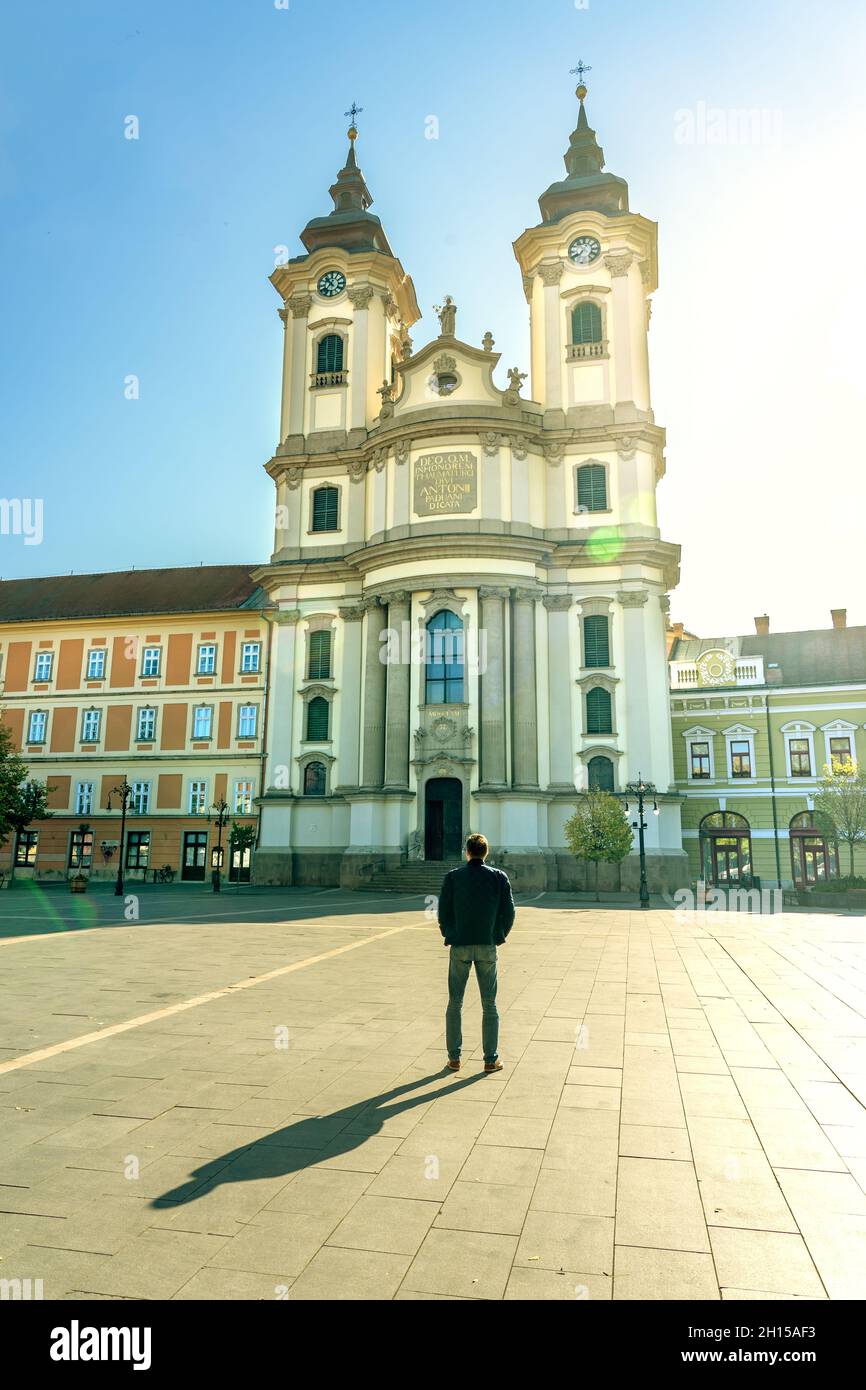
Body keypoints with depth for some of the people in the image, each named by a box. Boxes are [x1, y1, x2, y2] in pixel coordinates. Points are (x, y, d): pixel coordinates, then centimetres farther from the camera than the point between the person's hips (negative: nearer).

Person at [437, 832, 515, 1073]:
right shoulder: (499, 877, -2)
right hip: (487, 947, 0)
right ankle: (491, 1059, 12)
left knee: (455, 1004, 11)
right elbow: (508, 912, -2)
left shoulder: (453, 877, -4)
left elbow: (443, 911, -2)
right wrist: (498, 937, 11)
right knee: (489, 1005, 10)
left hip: (459, 947, 0)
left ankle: (454, 1058, 14)